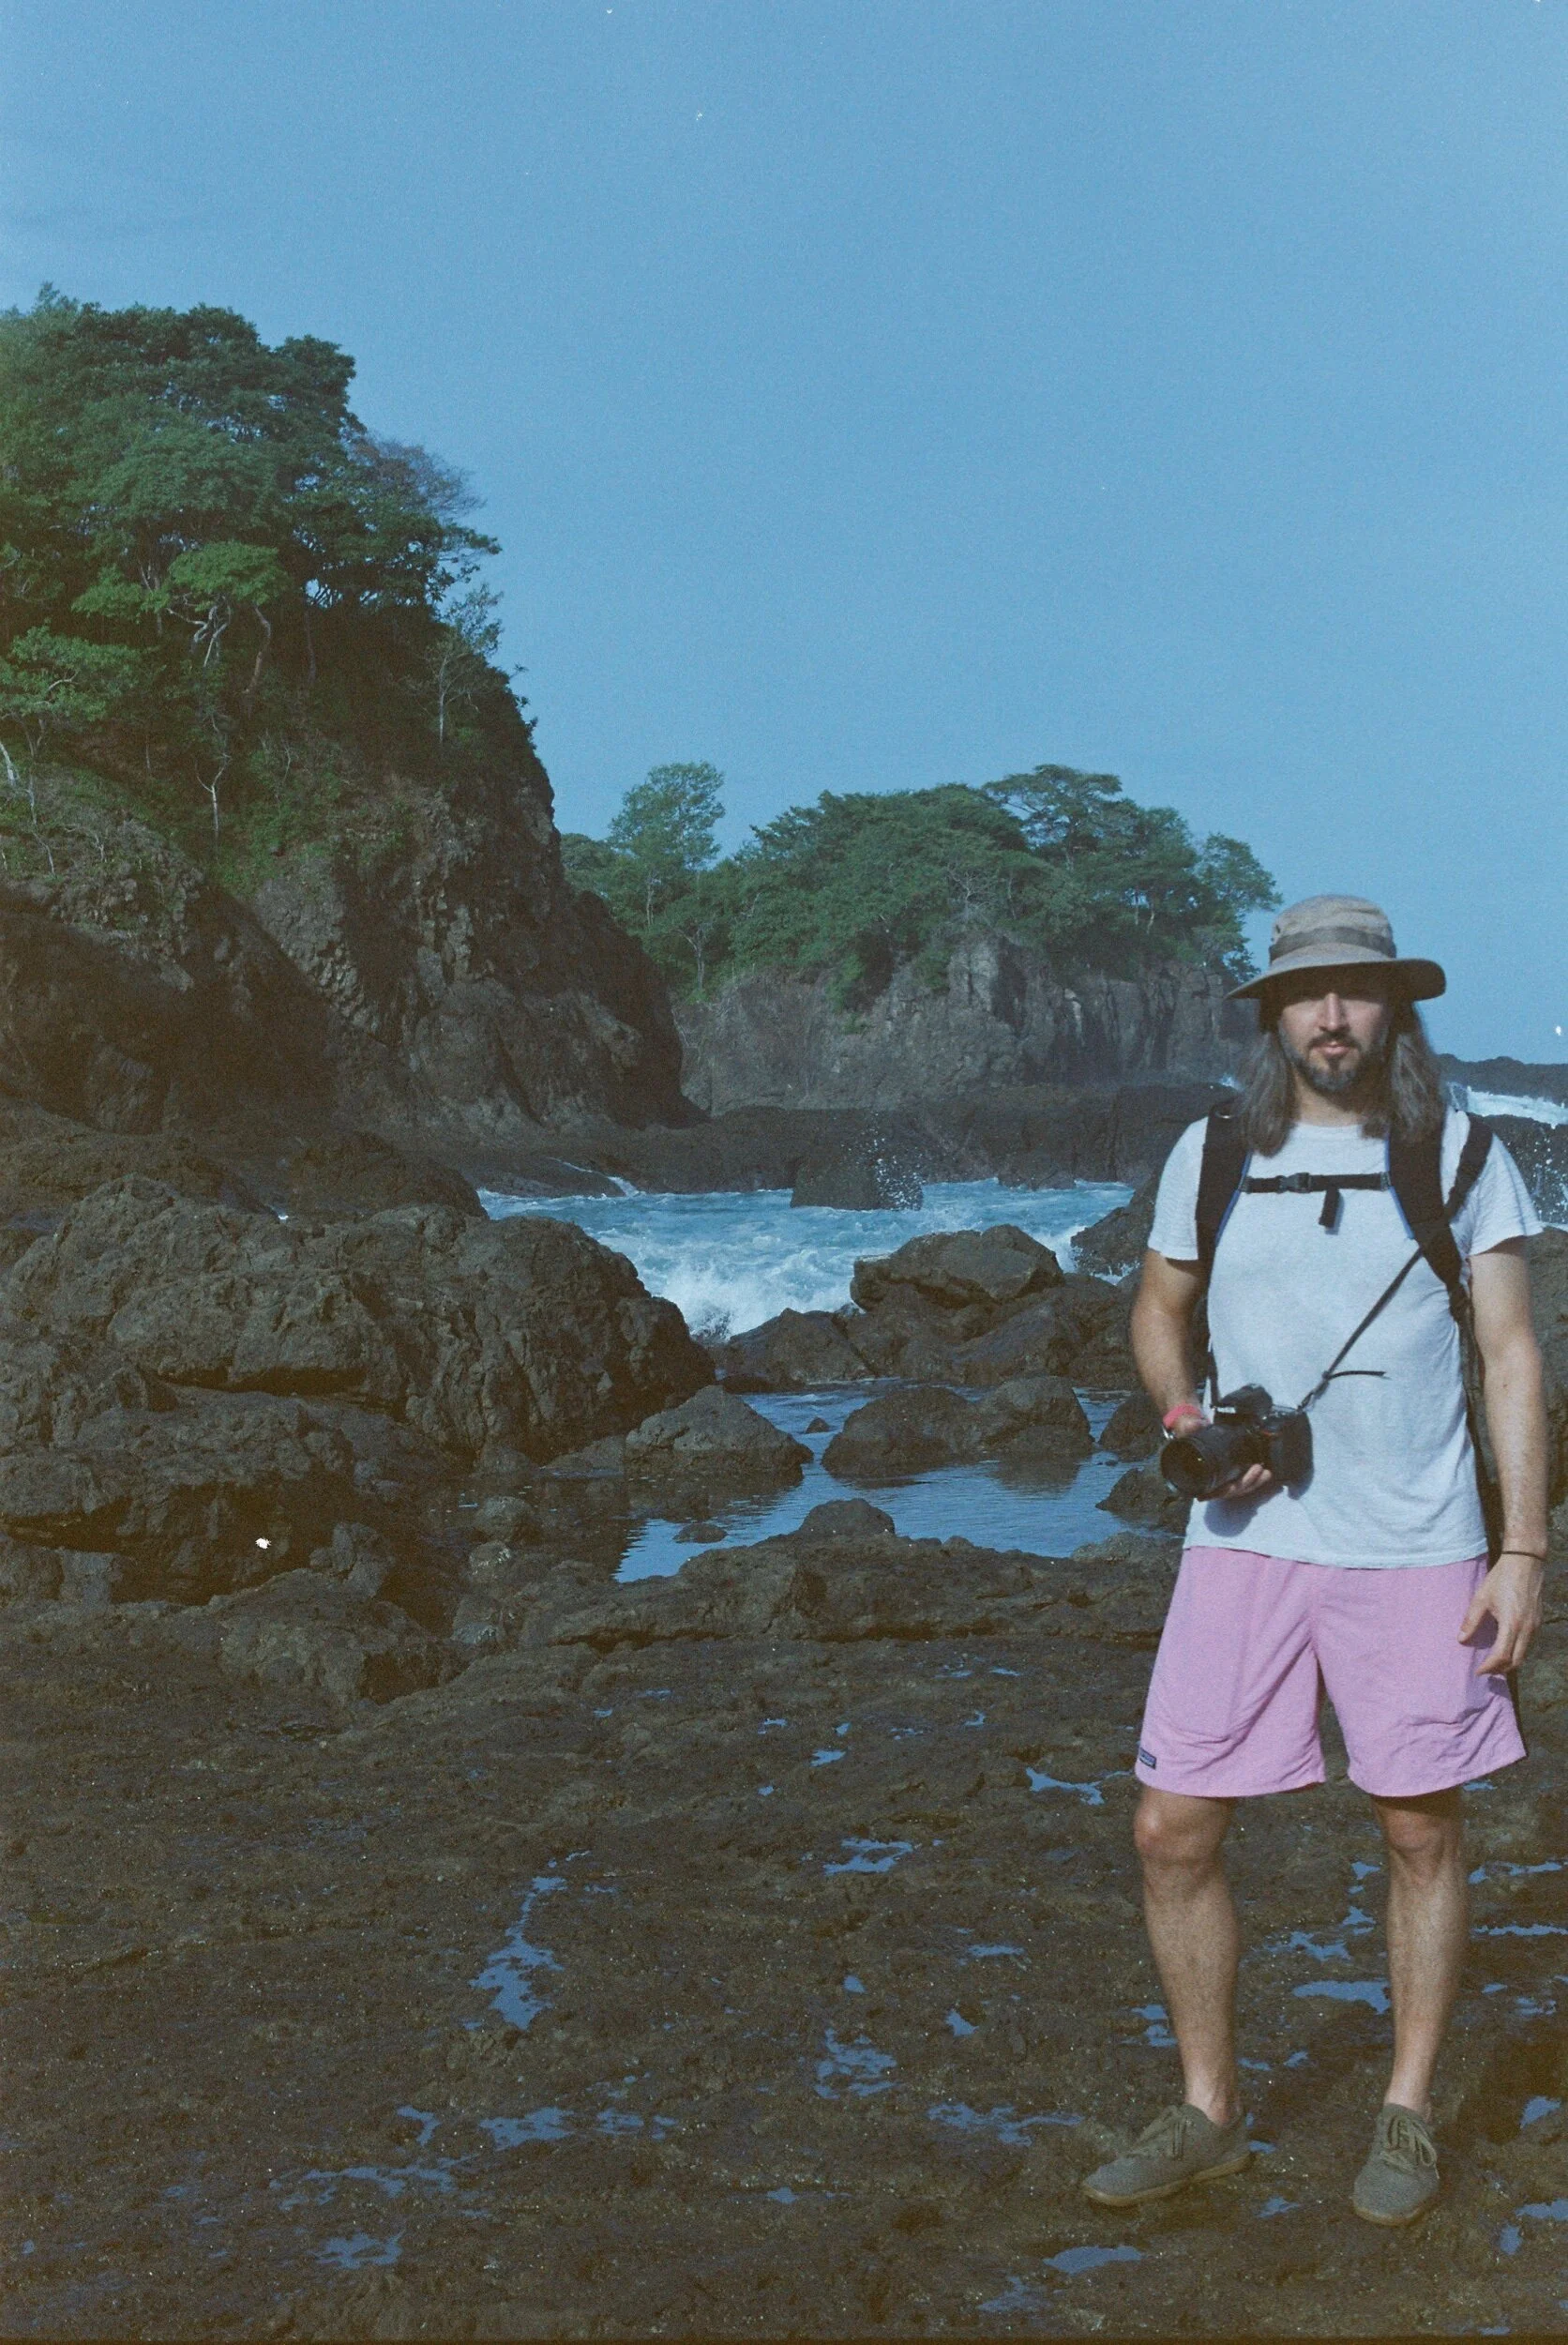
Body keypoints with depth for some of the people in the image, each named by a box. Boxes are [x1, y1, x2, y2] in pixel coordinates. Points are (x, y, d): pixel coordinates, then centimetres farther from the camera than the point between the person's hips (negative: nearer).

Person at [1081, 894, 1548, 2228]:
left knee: (1422, 1831, 7)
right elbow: (1158, 1314, 17)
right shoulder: (1210, 1156, 5)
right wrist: (1186, 1416, -4)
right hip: (1246, 1544, 2)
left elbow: (1512, 1356, -1)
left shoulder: (1461, 1157, 0)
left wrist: (1524, 1549, -7)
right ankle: (1209, 2115, 19)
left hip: (1414, 1551, -2)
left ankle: (1410, 2117, 25)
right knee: (1173, 1832, 1)